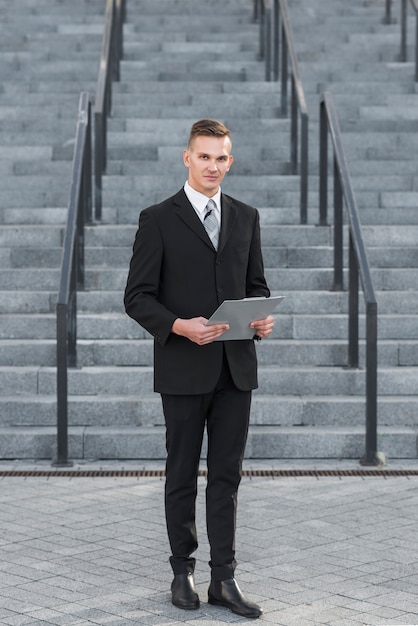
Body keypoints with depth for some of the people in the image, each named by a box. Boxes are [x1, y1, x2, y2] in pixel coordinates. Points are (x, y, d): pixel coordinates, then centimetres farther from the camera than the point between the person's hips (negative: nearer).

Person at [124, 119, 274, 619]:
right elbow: (137, 297, -6)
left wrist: (264, 318, -6)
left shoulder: (246, 217, 10)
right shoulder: (158, 220, -3)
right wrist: (180, 326, -22)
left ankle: (223, 580, 10)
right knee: (182, 476, 8)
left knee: (226, 477, 5)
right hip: (183, 369, -3)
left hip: (235, 368, 3)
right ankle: (183, 572, 21)